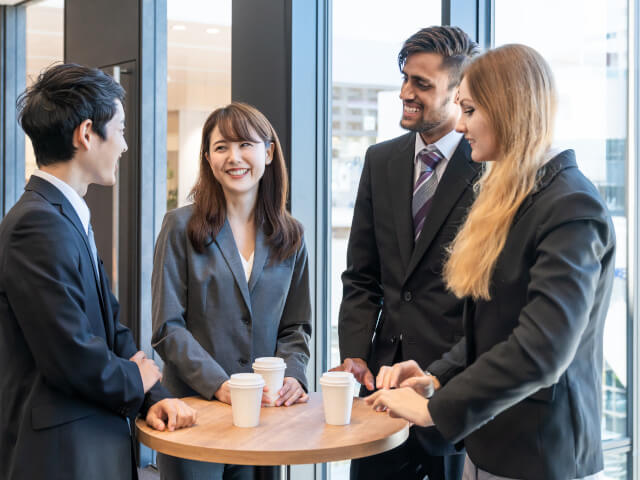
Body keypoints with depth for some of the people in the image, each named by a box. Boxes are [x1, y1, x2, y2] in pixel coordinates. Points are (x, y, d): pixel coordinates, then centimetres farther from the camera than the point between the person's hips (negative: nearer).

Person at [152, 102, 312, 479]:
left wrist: (293, 375, -8)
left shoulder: (290, 236, 6)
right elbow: (168, 327, -7)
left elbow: (295, 326, 11)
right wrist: (218, 385, -17)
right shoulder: (182, 227, -3)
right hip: (193, 403, -2)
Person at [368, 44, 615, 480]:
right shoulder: (512, 199, 11)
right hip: (490, 445, 8)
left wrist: (436, 408, -20)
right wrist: (438, 377, 2)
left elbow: (542, 350, -26)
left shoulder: (572, 208, -18)